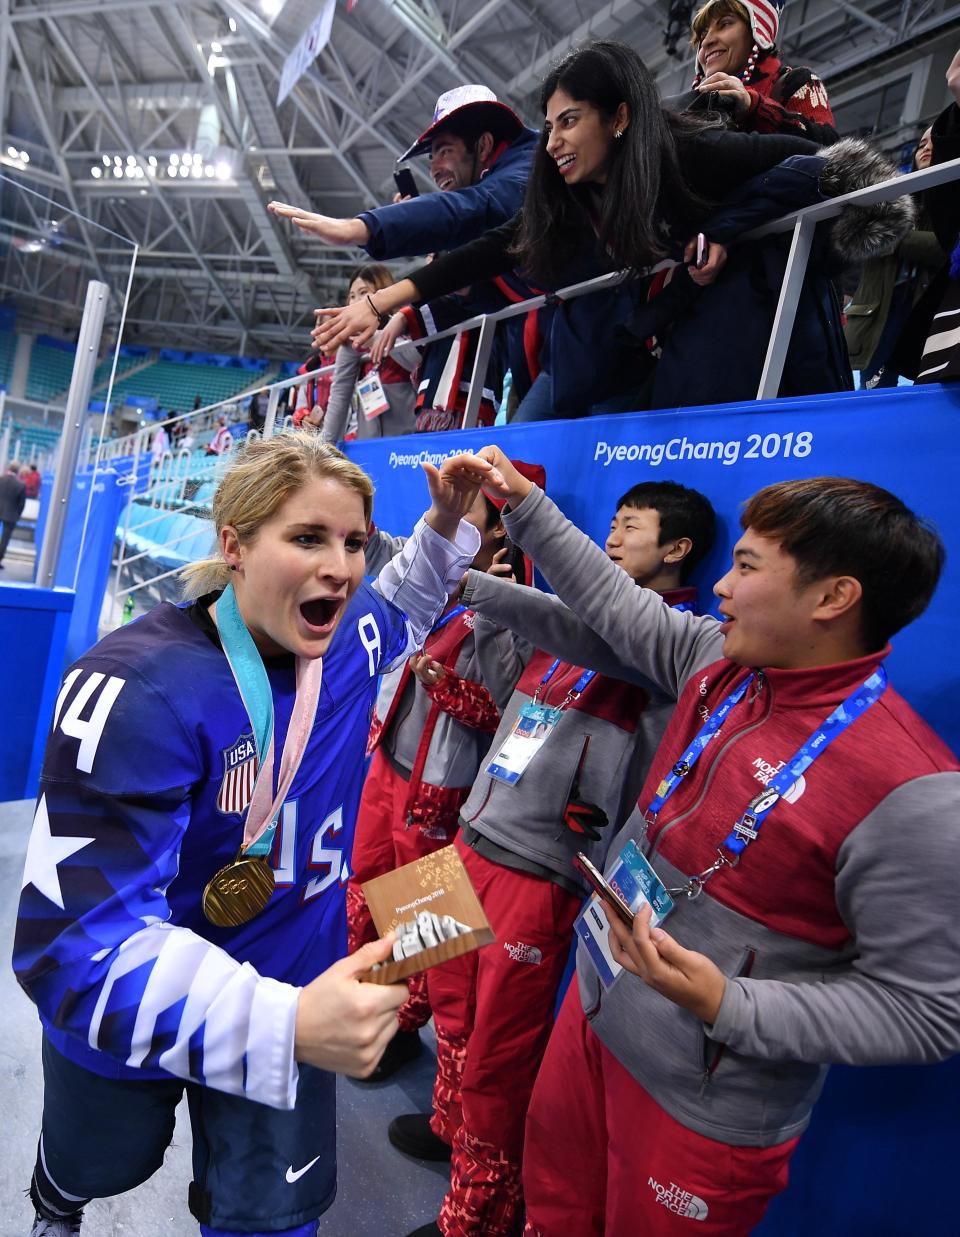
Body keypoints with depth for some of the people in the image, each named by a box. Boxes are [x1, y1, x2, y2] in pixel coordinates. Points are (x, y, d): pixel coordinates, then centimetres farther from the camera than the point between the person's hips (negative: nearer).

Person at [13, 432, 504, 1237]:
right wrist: (284, 1024, -47)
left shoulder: (349, 637, -14)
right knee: (98, 1165, 32)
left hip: (293, 996, 3)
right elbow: (80, 941, -35)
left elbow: (403, 611, 12)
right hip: (135, 1022, -2)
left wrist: (446, 526, -5)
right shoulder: (141, 688, -34)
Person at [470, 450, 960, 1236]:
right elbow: (610, 603, 7)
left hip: (704, 1107, -6)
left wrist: (731, 1007, -29)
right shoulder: (720, 663, -7)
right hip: (594, 1013, 6)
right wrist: (526, 503, 8)